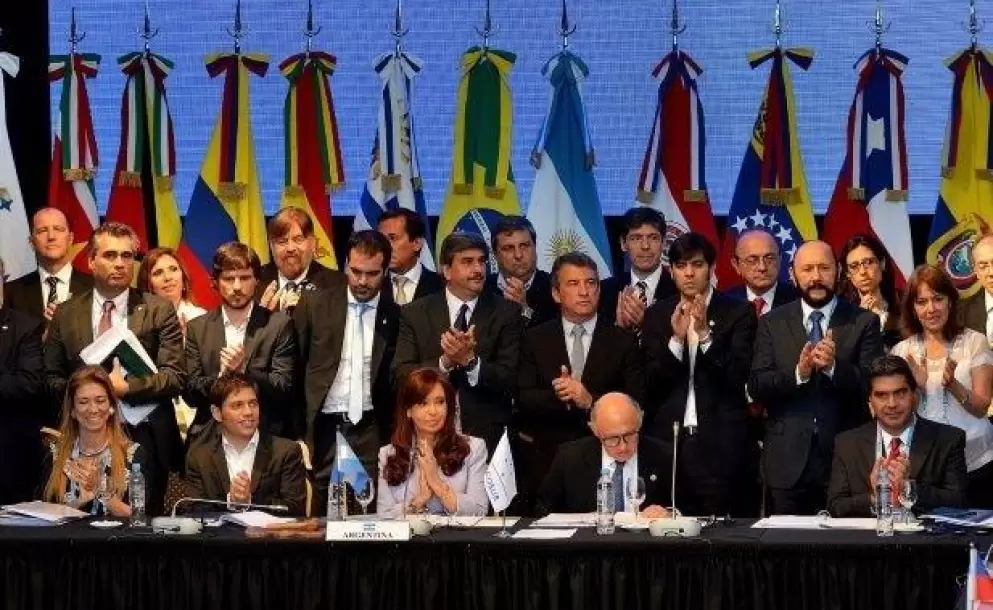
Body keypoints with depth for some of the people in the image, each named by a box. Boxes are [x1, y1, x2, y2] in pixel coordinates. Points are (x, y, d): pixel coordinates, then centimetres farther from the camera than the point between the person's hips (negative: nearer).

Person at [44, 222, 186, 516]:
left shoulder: (158, 310, 1)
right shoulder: (67, 314, 7)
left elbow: (175, 377, -5)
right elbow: (52, 379, 10)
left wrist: (126, 386, -17)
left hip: (145, 439, -1)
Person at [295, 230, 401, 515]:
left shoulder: (396, 316, 5)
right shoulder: (314, 305, 4)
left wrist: (396, 435, 1)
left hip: (371, 430, 0)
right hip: (322, 428, 0)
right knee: (316, 514, -1)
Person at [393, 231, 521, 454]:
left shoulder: (506, 313, 2)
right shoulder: (415, 314, 4)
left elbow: (511, 380, -6)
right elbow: (400, 377, -5)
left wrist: (470, 361, -21)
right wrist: (445, 362, -19)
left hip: (488, 437, 0)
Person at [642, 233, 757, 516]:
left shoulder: (738, 312, 1)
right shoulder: (657, 315, 9)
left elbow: (739, 376, -7)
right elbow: (651, 382, 3)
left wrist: (705, 333, -20)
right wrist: (676, 338, -13)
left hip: (720, 442, -2)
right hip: (669, 438, 2)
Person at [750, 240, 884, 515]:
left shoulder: (864, 322, 4)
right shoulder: (772, 324, 8)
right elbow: (756, 386, -1)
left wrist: (835, 367, -23)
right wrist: (797, 373, -19)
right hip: (787, 461, 1)